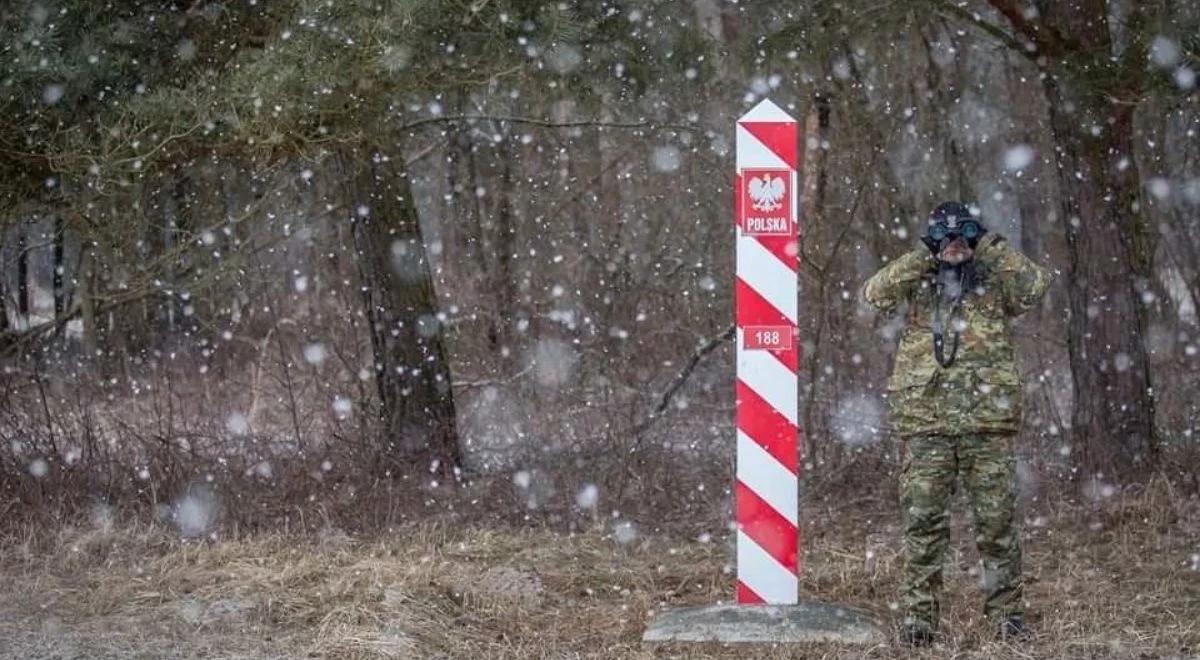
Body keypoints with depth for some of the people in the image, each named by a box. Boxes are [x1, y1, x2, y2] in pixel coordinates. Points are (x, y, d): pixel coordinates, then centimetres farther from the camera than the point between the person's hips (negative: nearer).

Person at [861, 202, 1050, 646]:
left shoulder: (994, 283, 11)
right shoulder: (917, 283, 12)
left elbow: (1034, 285, -8)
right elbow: (875, 294, -6)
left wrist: (990, 248, -3)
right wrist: (921, 257, -6)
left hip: (987, 421, 0)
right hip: (925, 422, 0)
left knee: (996, 521, 2)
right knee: (923, 521, -1)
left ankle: (1007, 612, 9)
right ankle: (919, 613, 3)